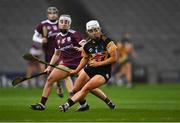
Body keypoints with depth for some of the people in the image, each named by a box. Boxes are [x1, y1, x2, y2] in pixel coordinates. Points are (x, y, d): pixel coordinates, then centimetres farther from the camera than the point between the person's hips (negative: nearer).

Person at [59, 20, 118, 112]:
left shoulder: (107, 42, -11)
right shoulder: (87, 45, 3)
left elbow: (114, 58, -13)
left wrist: (98, 63, -15)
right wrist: (76, 70, 16)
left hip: (103, 72, -6)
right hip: (89, 68, 6)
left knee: (86, 88, -22)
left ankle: (67, 105, -24)